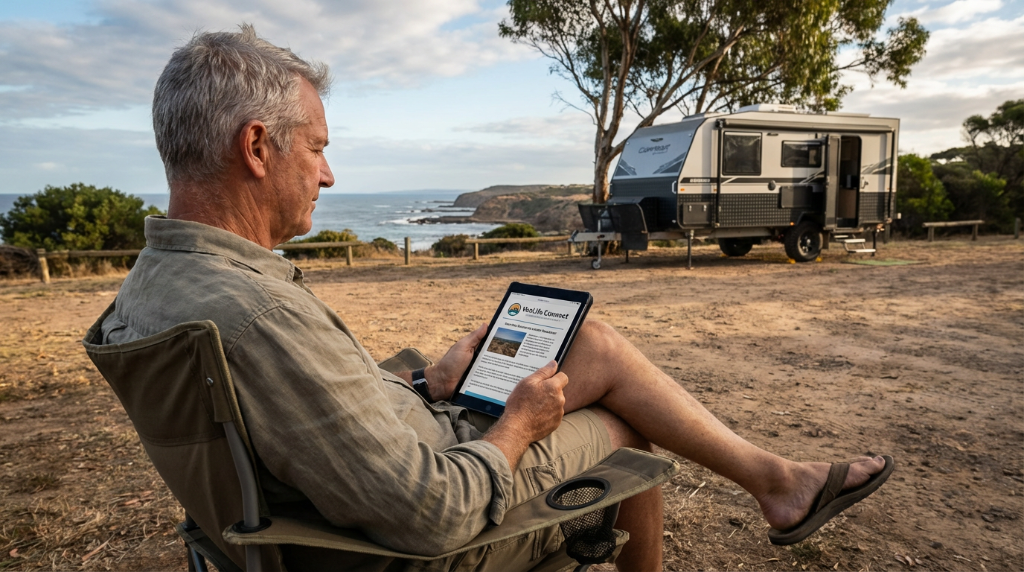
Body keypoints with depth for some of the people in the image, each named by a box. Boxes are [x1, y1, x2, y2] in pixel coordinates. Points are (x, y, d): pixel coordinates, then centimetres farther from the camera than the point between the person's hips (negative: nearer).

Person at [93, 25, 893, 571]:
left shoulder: (147, 288, -2)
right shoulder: (259, 315, -36)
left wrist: (425, 388, 6)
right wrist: (516, 425, -15)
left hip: (414, 445, 9)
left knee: (594, 343, 9)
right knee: (627, 422, 12)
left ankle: (774, 476, 26)